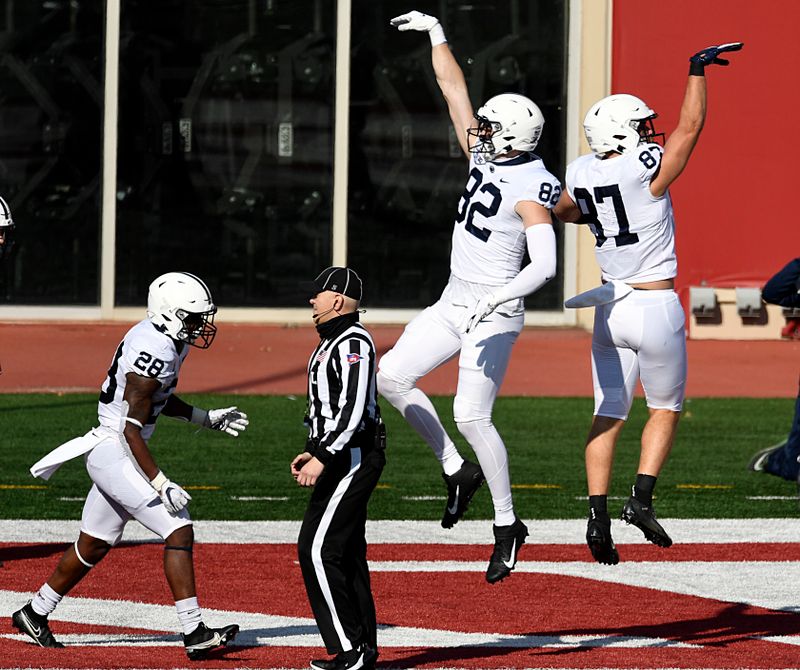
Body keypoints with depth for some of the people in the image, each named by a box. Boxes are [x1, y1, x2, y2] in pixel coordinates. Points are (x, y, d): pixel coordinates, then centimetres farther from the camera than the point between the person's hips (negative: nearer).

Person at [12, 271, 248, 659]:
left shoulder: (171, 342, 7)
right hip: (114, 454, -10)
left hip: (112, 453, 10)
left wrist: (208, 419, 20)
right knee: (179, 532, -13)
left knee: (94, 546, 20)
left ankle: (34, 614, 34)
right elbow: (132, 428, -24)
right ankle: (194, 633, -13)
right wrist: (161, 485, -25)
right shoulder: (154, 352, -24)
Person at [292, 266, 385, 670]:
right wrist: (312, 451, 20)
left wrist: (323, 457, -25)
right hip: (345, 459, 11)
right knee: (347, 553, 12)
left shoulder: (353, 343, -15)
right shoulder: (332, 342, 17)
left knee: (317, 550, -12)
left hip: (353, 458, -11)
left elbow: (353, 409, -24)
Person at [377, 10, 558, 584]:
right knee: (392, 377, 4)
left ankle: (508, 526, 0)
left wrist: (495, 300, -33)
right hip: (454, 303, 9)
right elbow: (455, 92, 11)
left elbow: (544, 266, -28)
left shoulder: (531, 190, -20)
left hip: (494, 315, -9)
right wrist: (436, 35, 10)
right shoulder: (485, 157, 3)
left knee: (471, 415, -14)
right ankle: (458, 472, 13)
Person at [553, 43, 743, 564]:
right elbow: (691, 125, -6)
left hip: (612, 305, 5)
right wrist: (698, 70, 3)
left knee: (608, 414, 8)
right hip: (656, 306, -5)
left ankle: (598, 517, -1)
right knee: (666, 408, 13)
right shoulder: (647, 169, -17)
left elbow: (562, 211, 23)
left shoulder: (582, 176, 0)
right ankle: (642, 499, -1)